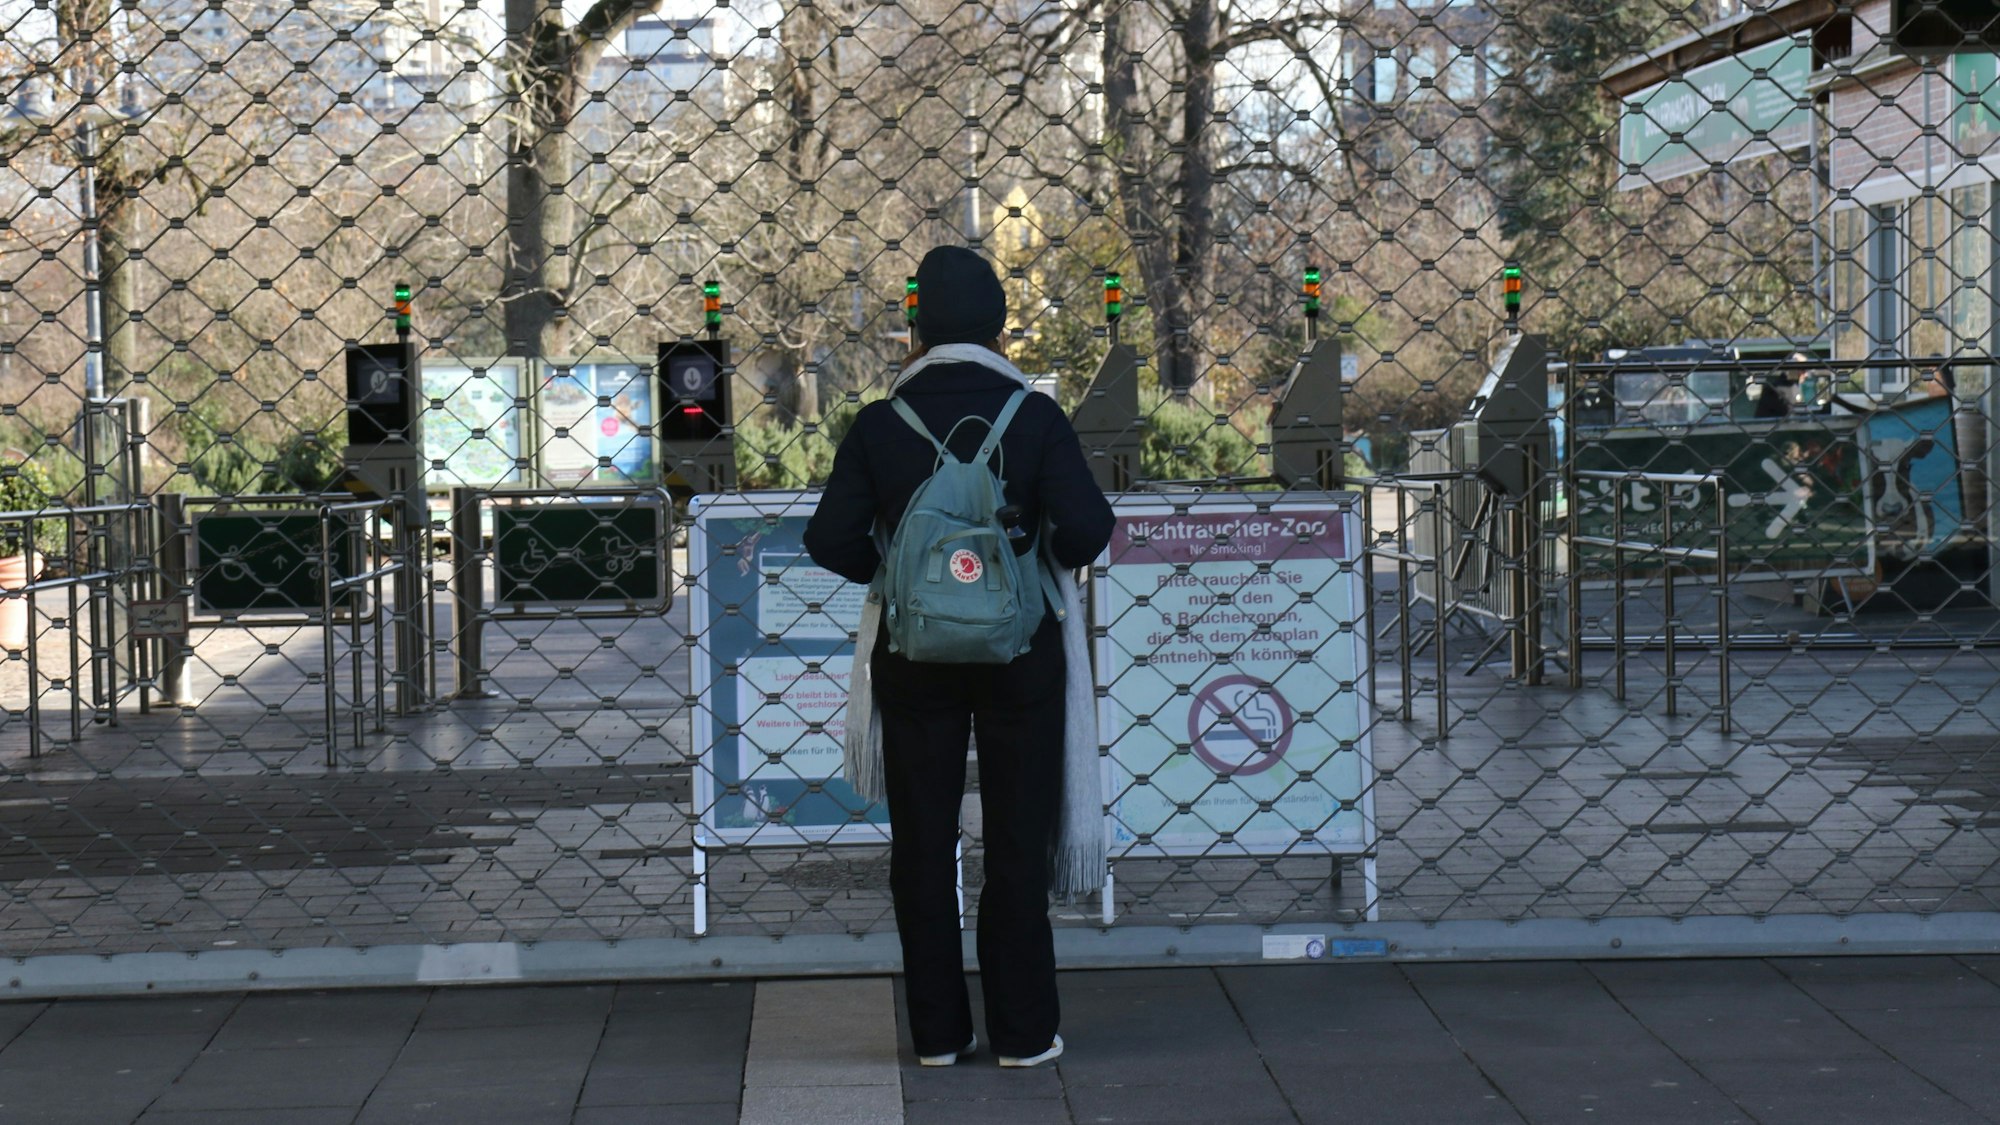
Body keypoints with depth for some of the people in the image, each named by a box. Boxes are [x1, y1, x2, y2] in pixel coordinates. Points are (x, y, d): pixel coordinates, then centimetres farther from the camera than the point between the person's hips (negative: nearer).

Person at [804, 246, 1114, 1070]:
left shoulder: (880, 425, -4)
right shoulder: (1036, 418, -7)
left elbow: (831, 539, -8)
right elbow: (1086, 524, -17)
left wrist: (890, 571, 11)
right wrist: (1059, 562, 5)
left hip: (914, 655, 1)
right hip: (1021, 653, -1)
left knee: (923, 846, 9)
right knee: (1018, 843, 6)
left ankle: (938, 1031, 12)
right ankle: (1023, 1031, 9)